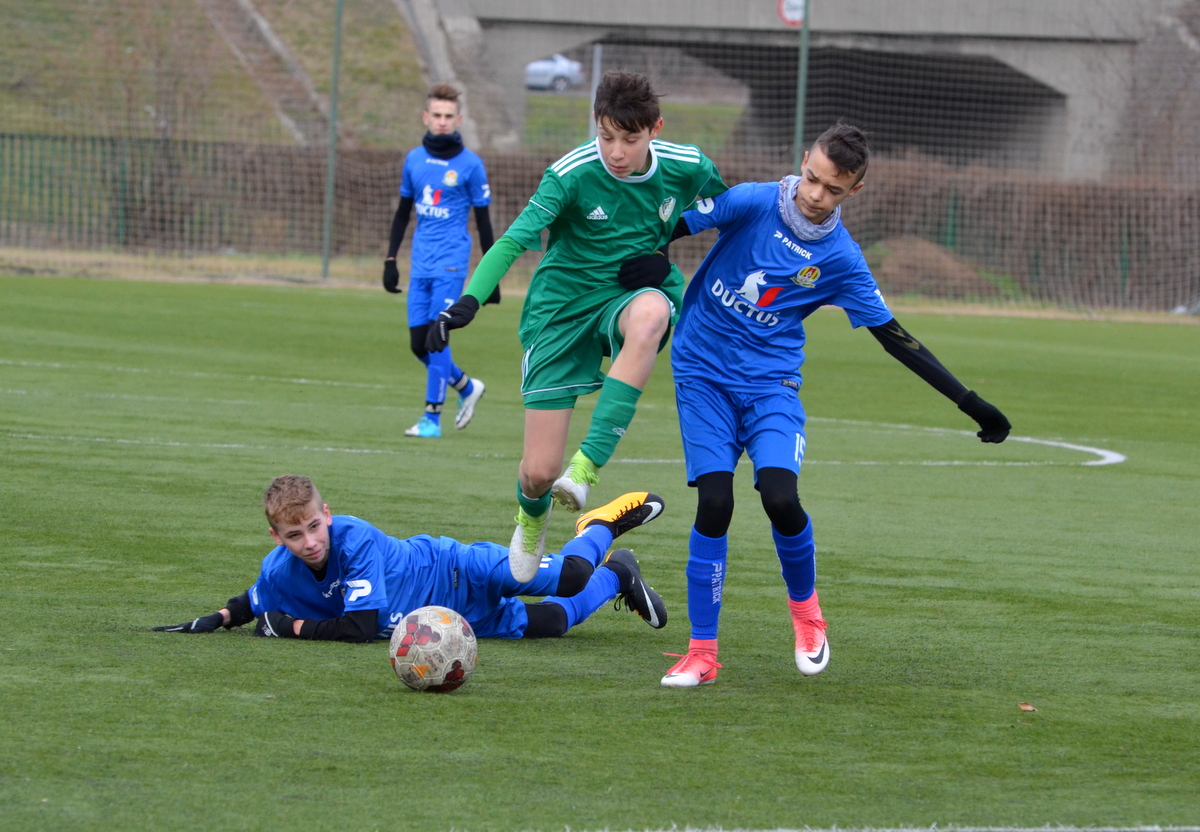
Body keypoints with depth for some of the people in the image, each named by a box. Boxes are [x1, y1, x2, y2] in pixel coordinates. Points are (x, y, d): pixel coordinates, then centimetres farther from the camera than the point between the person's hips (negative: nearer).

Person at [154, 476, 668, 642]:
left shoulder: (355, 539, -36)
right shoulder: (279, 572, -17)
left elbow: (360, 627, -38)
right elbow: (256, 603, 9)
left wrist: (291, 627, -31)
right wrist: (218, 619, -9)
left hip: (454, 574, -5)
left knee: (569, 578, -15)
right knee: (548, 625, 12)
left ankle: (601, 525, 23)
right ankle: (614, 579, 42)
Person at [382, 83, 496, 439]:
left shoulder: (470, 165, -3)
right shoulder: (414, 159, 9)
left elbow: (483, 221, 1)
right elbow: (403, 212, 19)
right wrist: (390, 260, 14)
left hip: (451, 263, -5)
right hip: (420, 266, 5)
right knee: (419, 343, 4)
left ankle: (432, 418, -7)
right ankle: (467, 387, 27)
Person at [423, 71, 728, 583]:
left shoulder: (687, 168, -9)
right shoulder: (572, 175, -18)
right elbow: (515, 239, -26)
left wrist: (665, 256, -2)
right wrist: (469, 301, -42)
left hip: (632, 294, 1)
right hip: (563, 307, -1)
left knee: (649, 314, -41)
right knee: (539, 471, -5)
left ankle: (589, 464, -37)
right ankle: (531, 518, 38)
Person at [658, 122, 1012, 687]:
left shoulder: (842, 260, -3)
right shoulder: (752, 203, -8)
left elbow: (894, 338, 4)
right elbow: (674, 227, 0)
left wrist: (968, 402, 2)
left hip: (770, 381, 1)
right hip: (702, 373, -1)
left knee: (780, 497, -21)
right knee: (714, 502, -14)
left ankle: (805, 607, 10)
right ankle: (701, 654, -4)